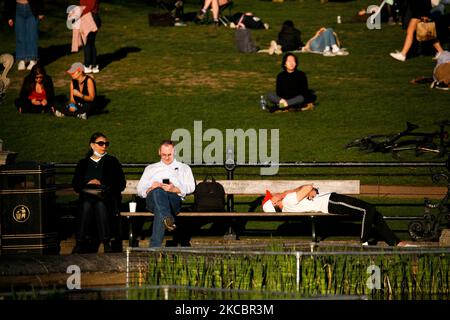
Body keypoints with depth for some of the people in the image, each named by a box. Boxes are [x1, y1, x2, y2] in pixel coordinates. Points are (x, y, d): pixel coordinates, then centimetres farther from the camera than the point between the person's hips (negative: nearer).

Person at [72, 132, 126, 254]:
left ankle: (106, 243, -40)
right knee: (87, 205, -35)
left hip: (108, 197, -1)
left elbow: (121, 184, 9)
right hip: (87, 196, 1)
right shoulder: (83, 164, 21)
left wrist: (102, 184, -3)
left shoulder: (112, 162, 18)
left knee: (100, 204, -37)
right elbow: (75, 185, 13)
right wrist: (88, 183, -6)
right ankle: (80, 243, -40)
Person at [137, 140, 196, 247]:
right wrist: (151, 188, -4)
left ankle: (155, 246, -55)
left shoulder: (184, 168, 30)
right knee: (158, 192, -41)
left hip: (174, 199, -1)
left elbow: (191, 187, 11)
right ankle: (168, 220, -69)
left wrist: (175, 189, -9)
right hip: (152, 199, 1)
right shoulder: (151, 168, 34)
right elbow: (140, 189, 21)